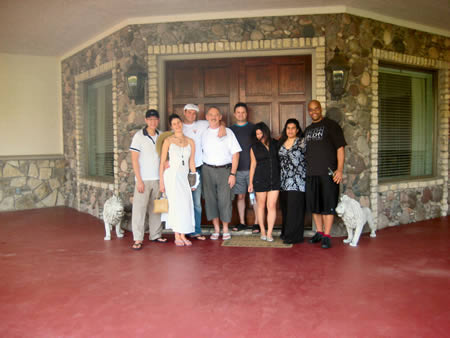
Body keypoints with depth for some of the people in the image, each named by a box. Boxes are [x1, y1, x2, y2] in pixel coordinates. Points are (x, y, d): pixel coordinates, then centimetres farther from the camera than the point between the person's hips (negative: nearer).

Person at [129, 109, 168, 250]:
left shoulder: (161, 136, 8)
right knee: (139, 208, -4)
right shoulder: (139, 136, -4)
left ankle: (155, 235, 19)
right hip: (144, 179, -4)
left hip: (158, 178, 4)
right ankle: (137, 239, 1)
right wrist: (139, 180, -12)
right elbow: (134, 159, -7)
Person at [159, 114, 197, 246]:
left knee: (186, 204, -3)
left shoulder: (190, 141, 11)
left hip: (184, 176, 3)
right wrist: (161, 181, -2)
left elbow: (191, 162, 14)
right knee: (176, 204, -5)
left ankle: (183, 235, 8)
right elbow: (162, 162, 2)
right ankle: (177, 236, 3)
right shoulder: (168, 141, 2)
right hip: (171, 174, -3)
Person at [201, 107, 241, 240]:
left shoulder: (227, 132, 1)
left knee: (224, 199, -4)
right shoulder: (203, 133, 9)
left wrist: (233, 174, -8)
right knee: (210, 199, 3)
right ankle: (216, 229, 15)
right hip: (207, 170, 3)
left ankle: (226, 230, 11)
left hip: (224, 169, -2)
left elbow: (235, 153, -1)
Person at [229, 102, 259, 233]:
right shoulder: (230, 129, 11)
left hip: (252, 168, -2)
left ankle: (256, 223, 7)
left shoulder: (253, 128, 4)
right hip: (237, 168, 2)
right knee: (240, 196, 7)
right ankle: (242, 222, 16)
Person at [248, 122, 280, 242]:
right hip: (260, 179, 0)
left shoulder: (275, 144, 7)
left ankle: (269, 233, 1)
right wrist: (251, 182, 5)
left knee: (272, 206, -4)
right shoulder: (254, 147, 5)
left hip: (275, 179, 1)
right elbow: (253, 164, 7)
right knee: (261, 206, 7)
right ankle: (262, 231, 20)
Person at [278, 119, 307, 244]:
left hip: (297, 181, -5)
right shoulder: (281, 143, 15)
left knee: (295, 209, -7)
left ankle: (293, 236, -2)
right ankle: (286, 233, 19)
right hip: (284, 181, 5)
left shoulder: (302, 142, -1)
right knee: (285, 208, 8)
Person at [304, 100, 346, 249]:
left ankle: (327, 236, 3)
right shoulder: (307, 129, 17)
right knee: (313, 205, 11)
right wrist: (306, 169, 16)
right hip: (311, 173, 6)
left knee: (328, 205, -3)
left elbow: (340, 148, -7)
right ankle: (319, 232, 24)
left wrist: (340, 169, -15)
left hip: (327, 172, -6)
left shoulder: (331, 125, -1)